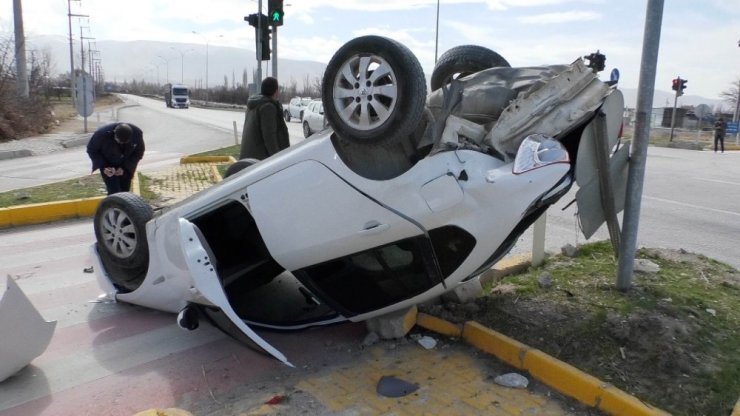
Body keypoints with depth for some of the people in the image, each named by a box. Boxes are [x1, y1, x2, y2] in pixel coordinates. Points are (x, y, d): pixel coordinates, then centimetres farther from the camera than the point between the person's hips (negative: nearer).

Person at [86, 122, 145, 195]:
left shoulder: (137, 133, -25)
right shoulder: (102, 134, -30)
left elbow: (138, 153, -9)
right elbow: (91, 150, -12)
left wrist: (125, 167, -19)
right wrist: (103, 166, -24)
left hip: (125, 167, 3)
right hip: (107, 165, -3)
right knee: (114, 192, -14)